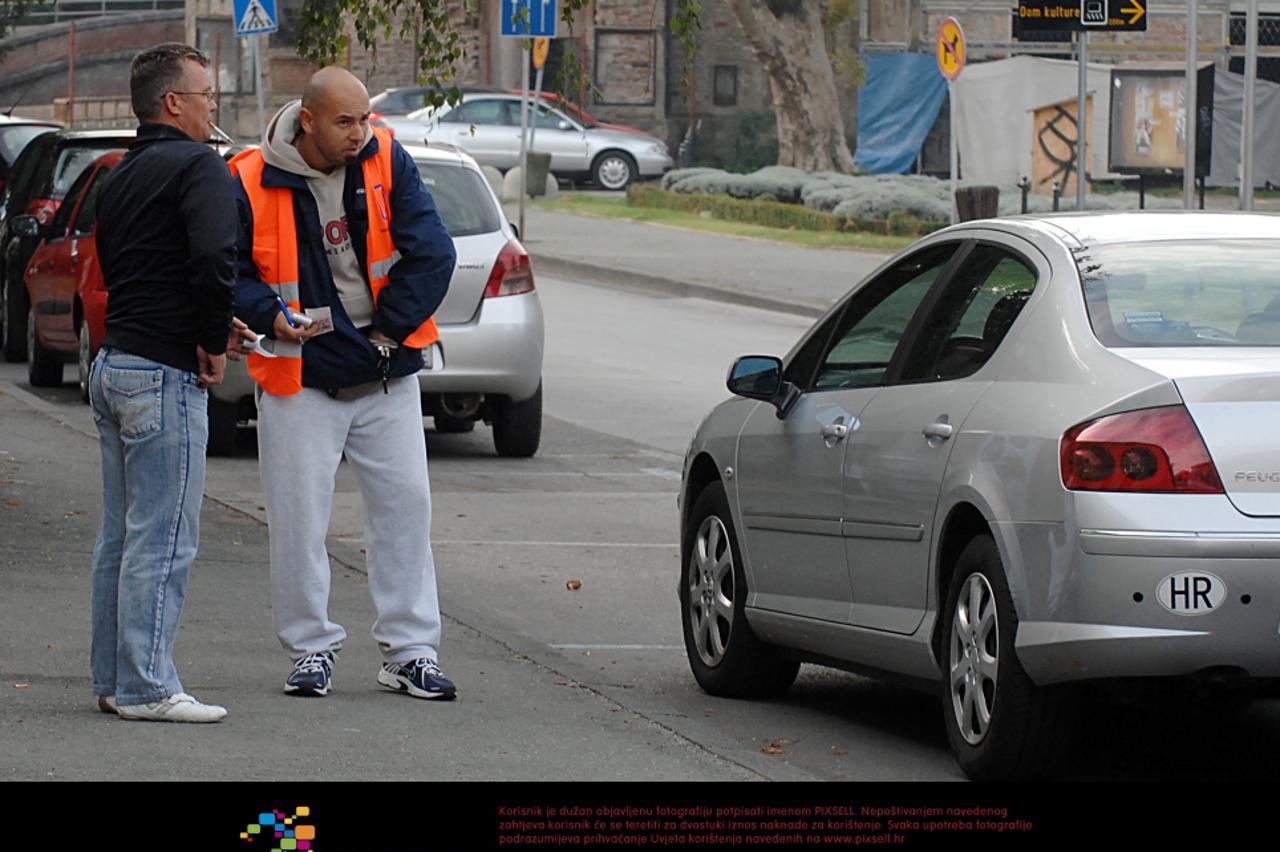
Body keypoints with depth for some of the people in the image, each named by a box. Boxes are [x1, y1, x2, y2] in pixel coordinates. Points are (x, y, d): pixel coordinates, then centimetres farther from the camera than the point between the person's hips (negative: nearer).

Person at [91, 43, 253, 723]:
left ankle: (113, 680, 17)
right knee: (163, 540, -6)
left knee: (120, 535, 13)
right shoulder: (199, 168, -11)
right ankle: (146, 687, -6)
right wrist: (214, 340, -10)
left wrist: (214, 327, 13)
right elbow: (214, 260, -26)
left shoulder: (120, 177, 17)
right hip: (163, 376, -9)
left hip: (112, 365, 9)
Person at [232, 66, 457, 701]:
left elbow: (431, 253, -4)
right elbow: (229, 272, -1)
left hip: (387, 375, 2)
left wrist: (389, 328, -9)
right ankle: (311, 649, 14)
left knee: (405, 505, 2)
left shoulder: (388, 164, -2)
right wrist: (273, 316, -19)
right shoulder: (252, 184, -7)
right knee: (298, 519, 0)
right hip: (300, 380, -2)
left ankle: (410, 651, 10)